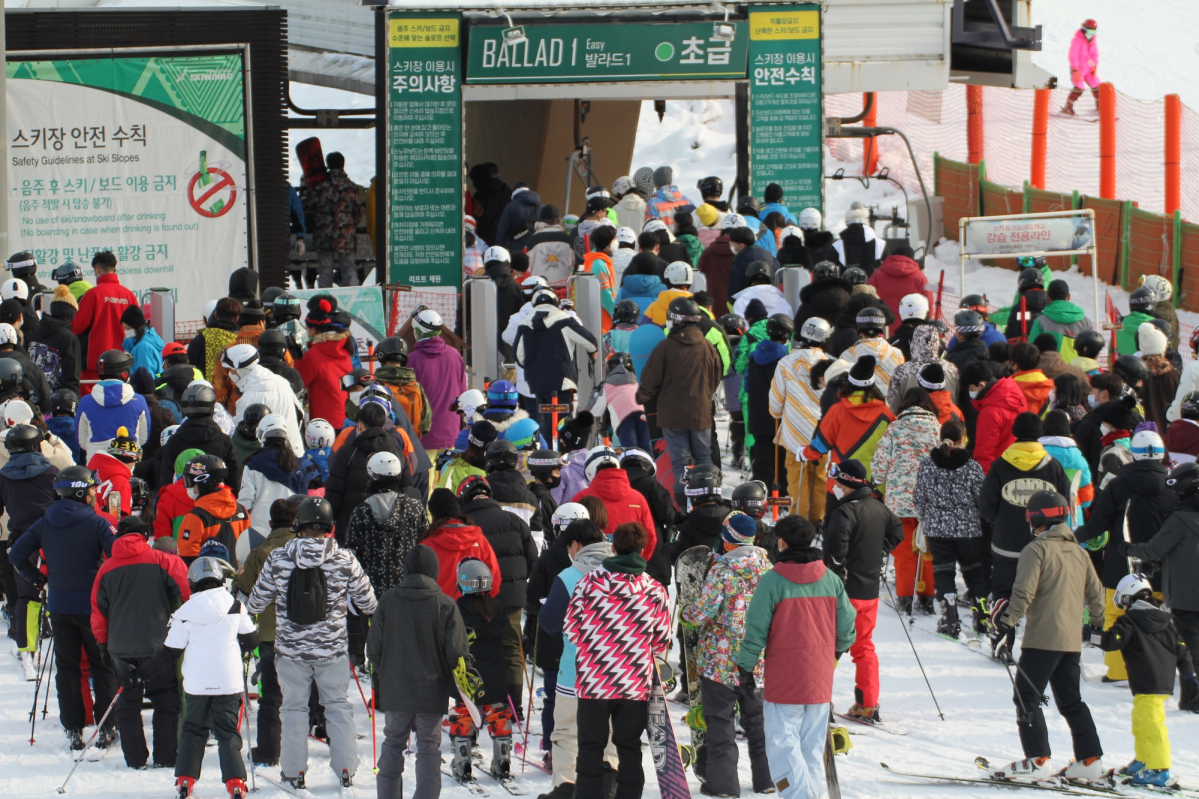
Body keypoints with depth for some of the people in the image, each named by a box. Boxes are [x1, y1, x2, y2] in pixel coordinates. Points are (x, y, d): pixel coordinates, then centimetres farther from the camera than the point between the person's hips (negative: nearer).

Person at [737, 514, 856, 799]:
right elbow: (846, 627, 8)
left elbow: (756, 630, -10)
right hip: (820, 679, 5)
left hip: (783, 677, -5)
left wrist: (746, 666, 2)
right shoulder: (831, 580, 2)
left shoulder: (772, 581, -11)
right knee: (813, 747, 13)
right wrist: (835, 652, 27)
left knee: (783, 745, -3)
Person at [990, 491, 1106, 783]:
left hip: (1042, 638, -7)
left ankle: (1038, 761, -9)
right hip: (1072, 640, 7)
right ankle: (1090, 761, 10)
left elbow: (1024, 592, -17)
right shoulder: (1079, 552, 13)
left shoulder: (1036, 549, -8)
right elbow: (1096, 595, 19)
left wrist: (1008, 621, -9)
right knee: (1071, 701, 14)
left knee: (1026, 697, -2)